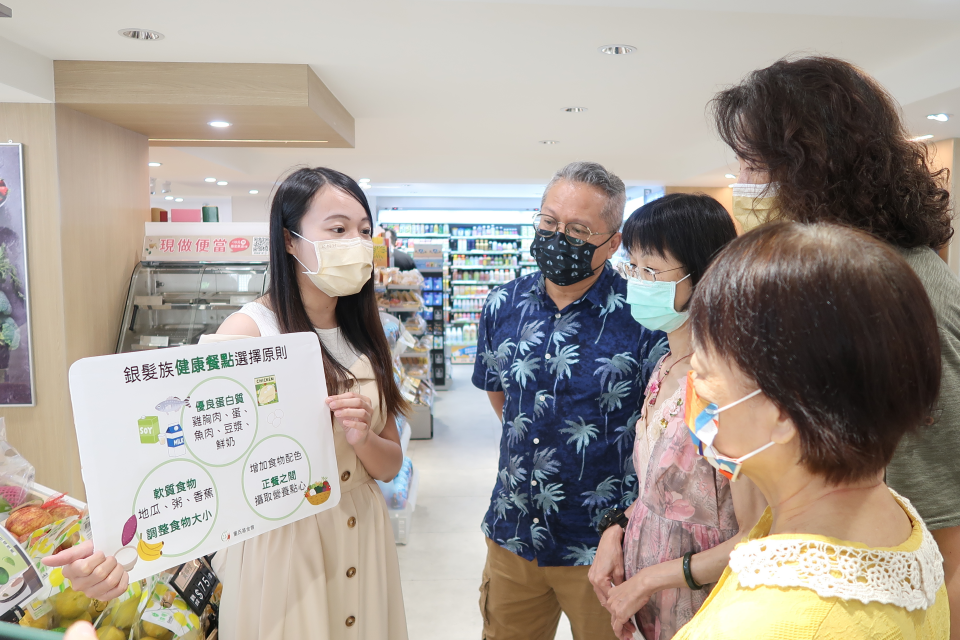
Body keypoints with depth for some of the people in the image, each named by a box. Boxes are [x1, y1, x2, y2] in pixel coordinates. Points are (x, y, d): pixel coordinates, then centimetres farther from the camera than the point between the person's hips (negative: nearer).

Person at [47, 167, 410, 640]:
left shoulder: (365, 338, 1)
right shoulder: (247, 332, -16)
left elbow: (391, 464, 3)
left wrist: (362, 439, -18)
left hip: (363, 538, 5)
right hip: (278, 543, -5)